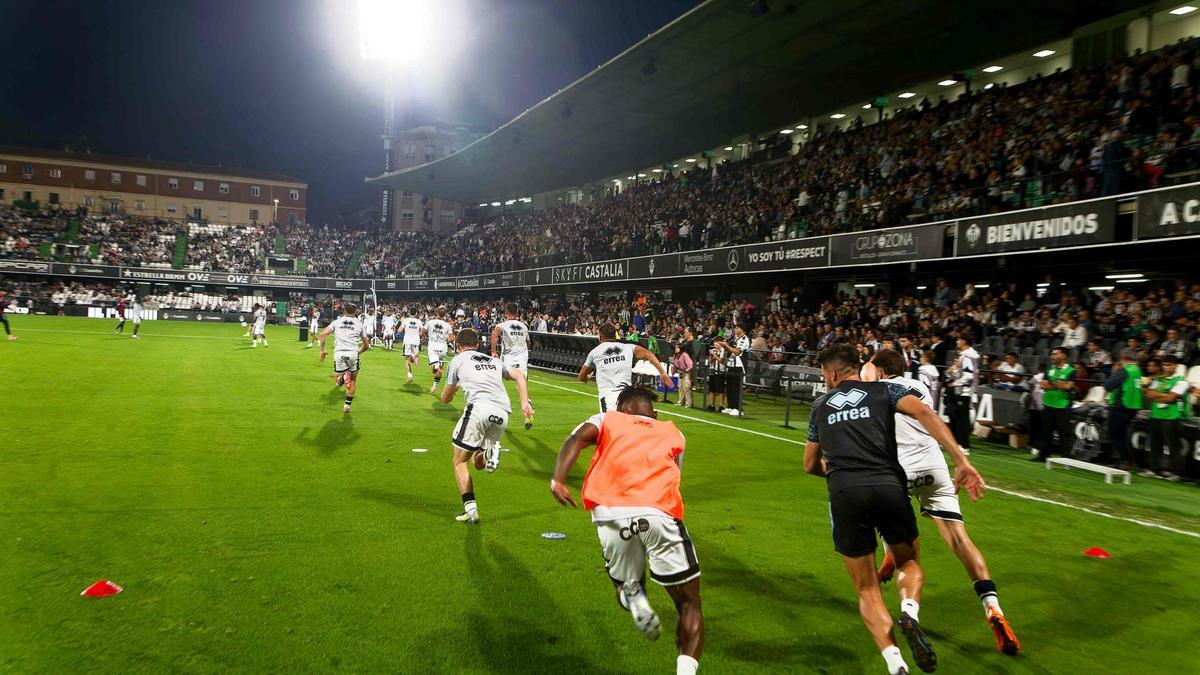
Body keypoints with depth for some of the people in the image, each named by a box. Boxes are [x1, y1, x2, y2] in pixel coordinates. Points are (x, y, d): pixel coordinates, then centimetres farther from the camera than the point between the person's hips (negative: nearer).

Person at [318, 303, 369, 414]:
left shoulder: (337, 322, 13)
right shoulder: (359, 324, 13)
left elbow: (323, 334, -1)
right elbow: (366, 345, 16)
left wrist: (322, 350, 7)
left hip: (339, 353, 0)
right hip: (353, 353, 0)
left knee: (337, 381, 12)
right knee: (353, 380, 19)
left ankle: (342, 378, -24)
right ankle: (347, 406, 17)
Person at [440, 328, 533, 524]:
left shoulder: (458, 360, 20)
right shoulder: (494, 361, 31)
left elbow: (445, 398, 27)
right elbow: (519, 375, 17)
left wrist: (454, 387, 49)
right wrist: (525, 402, 8)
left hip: (479, 407, -4)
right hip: (503, 412, 5)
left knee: (460, 461, 9)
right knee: (477, 462, 20)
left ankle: (470, 510, -5)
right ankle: (490, 452, -14)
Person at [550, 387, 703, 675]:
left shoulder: (607, 419, 25)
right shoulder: (673, 433, 29)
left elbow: (576, 439, 5)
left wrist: (558, 479, -7)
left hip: (611, 515, 1)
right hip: (659, 514, 0)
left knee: (626, 586, 25)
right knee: (689, 605, 14)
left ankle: (632, 595, -8)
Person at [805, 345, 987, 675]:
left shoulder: (820, 405, 22)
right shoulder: (884, 390, 16)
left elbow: (811, 465, 30)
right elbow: (923, 412, -5)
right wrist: (962, 461, -8)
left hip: (845, 494, 1)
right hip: (889, 487, 0)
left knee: (867, 589, 13)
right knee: (908, 563, 25)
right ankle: (910, 612, -5)